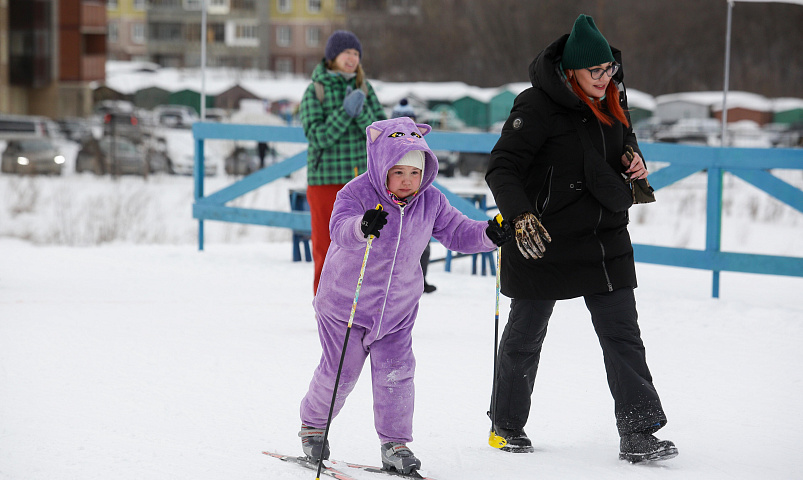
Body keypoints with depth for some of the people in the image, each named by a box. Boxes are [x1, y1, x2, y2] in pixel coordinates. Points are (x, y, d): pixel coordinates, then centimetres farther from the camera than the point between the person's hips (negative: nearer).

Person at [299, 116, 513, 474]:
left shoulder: (430, 201, -7)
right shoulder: (357, 194, -22)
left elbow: (457, 231, -1)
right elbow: (340, 229, -39)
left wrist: (489, 235, -21)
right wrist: (362, 227, -62)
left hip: (398, 307, 3)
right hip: (346, 303, -3)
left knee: (396, 374, -2)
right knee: (338, 373, 7)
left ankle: (395, 443, 10)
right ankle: (313, 425, 31)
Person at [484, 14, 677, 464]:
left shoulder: (613, 99, 3)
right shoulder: (538, 106, -16)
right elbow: (502, 168, -17)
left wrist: (634, 161, -1)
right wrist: (520, 217, -31)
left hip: (605, 238, 5)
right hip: (542, 240, -5)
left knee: (623, 334, -1)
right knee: (526, 335, 9)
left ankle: (638, 433, -1)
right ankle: (507, 424, 27)